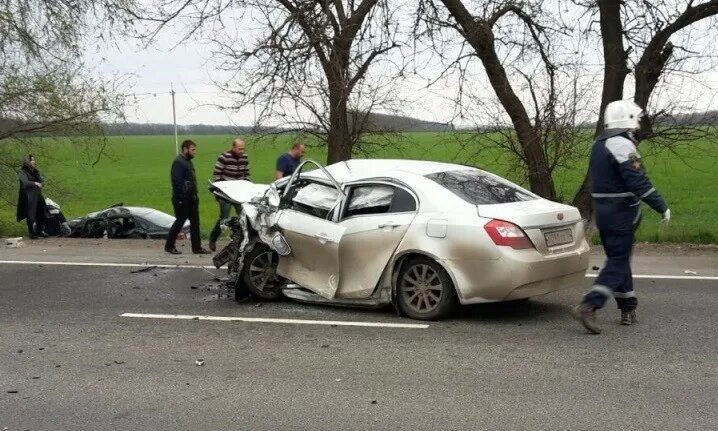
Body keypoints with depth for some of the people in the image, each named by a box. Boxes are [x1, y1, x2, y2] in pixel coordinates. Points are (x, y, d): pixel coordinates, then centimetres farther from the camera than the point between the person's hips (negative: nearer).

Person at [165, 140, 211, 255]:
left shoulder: (188, 161, 15)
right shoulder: (178, 162, -15)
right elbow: (176, 181, -21)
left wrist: (195, 195, 15)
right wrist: (179, 199, -24)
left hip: (191, 198, 9)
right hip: (182, 200, -9)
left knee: (195, 222, 7)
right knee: (179, 222, 1)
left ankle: (197, 247, 11)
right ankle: (169, 246, 14)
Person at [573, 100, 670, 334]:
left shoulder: (599, 145, 14)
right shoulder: (623, 145, -16)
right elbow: (637, 182, -22)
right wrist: (662, 207, -17)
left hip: (602, 211, 9)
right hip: (622, 213, -9)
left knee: (617, 259, 15)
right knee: (618, 262, -6)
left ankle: (628, 309, 22)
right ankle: (588, 306, -16)